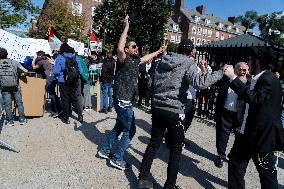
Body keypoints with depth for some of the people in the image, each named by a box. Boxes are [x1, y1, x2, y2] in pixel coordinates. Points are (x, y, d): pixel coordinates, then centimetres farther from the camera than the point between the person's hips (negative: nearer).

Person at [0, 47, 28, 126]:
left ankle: (10, 121, 14)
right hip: (15, 86, 0)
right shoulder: (14, 62, 2)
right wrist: (23, 74, 21)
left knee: (7, 104, 8)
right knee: (19, 103, 9)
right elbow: (25, 71, 0)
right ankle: (22, 119, 13)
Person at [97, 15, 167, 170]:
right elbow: (119, 48, -36)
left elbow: (146, 58, 32)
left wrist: (159, 51, 41)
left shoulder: (135, 61, 11)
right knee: (130, 130, -2)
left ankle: (105, 150, 34)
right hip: (122, 101, -9)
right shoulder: (124, 60, -14)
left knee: (119, 127, 20)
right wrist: (126, 28, -29)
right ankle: (117, 159, 10)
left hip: (126, 101, 9)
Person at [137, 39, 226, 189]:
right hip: (175, 111, -5)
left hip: (157, 108, 6)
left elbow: (152, 82, 14)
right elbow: (199, 82, -24)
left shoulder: (163, 61, 10)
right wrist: (221, 72, -15)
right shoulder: (188, 64, -8)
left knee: (154, 143, 16)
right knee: (176, 149, 10)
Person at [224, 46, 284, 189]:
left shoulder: (269, 79, -17)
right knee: (235, 162, 16)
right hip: (247, 133, 9)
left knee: (267, 173, 7)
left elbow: (254, 98, -32)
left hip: (263, 135, -9)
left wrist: (233, 77, -30)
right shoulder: (257, 79, 9)